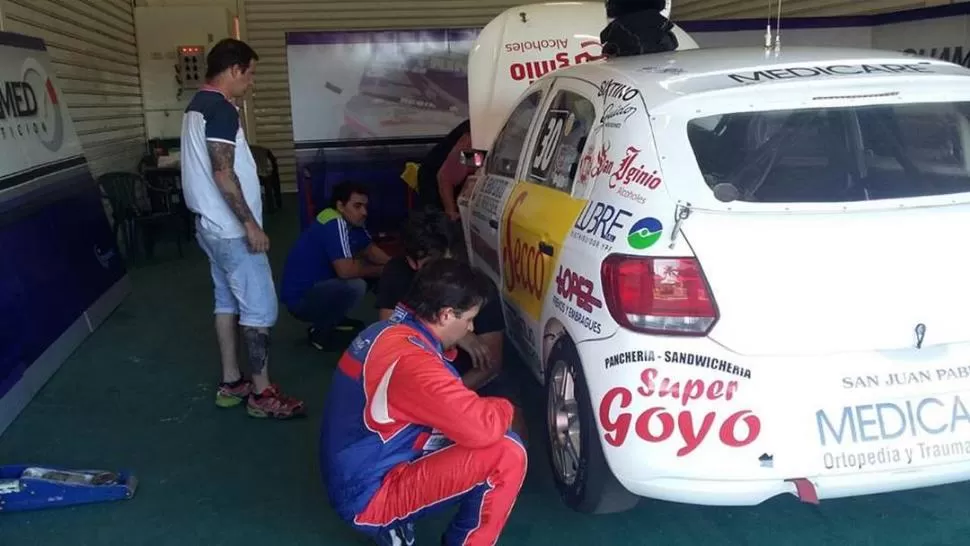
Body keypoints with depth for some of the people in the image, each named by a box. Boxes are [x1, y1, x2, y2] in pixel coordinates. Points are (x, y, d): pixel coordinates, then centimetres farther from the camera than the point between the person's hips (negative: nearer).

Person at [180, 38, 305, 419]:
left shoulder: (198, 105, 13)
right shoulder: (221, 109, -19)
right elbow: (223, 174, -25)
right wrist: (250, 224, -22)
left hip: (213, 224, 11)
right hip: (231, 228, -10)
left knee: (228, 300, 15)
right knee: (260, 307, -4)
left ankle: (231, 382, 23)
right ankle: (262, 393, 3)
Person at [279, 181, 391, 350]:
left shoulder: (352, 221, 2)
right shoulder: (335, 224, -24)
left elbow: (370, 250, 14)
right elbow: (345, 270, -32)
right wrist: (381, 271, -15)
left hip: (320, 286, 10)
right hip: (299, 298, -10)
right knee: (355, 286, -30)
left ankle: (333, 319, 14)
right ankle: (319, 332, -7)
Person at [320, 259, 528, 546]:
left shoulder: (386, 332, 4)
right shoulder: (410, 360, -27)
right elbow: (483, 427, -28)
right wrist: (506, 408, -6)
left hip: (352, 480, 10)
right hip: (369, 495, -10)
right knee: (508, 454, -20)